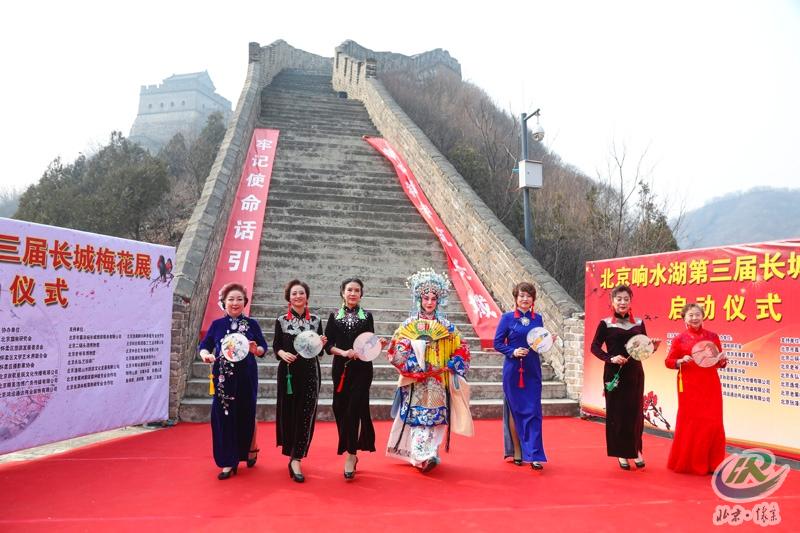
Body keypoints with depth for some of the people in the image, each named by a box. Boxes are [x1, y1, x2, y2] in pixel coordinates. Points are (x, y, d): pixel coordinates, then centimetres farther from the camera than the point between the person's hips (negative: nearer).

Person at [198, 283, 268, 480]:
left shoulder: (251, 324, 3)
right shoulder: (217, 324, 5)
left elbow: (263, 348, 3)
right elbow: (204, 346, 5)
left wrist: (256, 349, -18)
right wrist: (205, 355, -16)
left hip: (246, 377, -1)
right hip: (223, 378, 1)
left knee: (246, 414, 8)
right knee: (223, 416, -1)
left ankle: (251, 448, 36)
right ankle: (228, 462, 9)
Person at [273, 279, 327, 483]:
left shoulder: (315, 320, 6)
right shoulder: (281, 320, 4)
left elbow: (319, 351, 9)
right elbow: (276, 346, 4)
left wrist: (321, 344, -12)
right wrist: (282, 353, -16)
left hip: (310, 372, 0)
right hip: (288, 371, 0)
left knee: (306, 414, -5)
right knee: (288, 412, 6)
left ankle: (296, 459, -3)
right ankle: (291, 450, 26)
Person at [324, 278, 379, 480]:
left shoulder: (367, 316, 7)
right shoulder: (334, 316, 7)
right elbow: (327, 344, 1)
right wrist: (343, 352, -15)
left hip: (362, 368, -2)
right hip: (341, 368, 2)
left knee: (355, 409, -9)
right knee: (341, 409, 3)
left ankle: (351, 455, -4)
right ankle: (351, 452, 17)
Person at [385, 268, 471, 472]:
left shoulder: (446, 327, 9)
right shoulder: (409, 325, 3)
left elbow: (460, 349, 9)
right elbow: (397, 351, -4)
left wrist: (451, 366, -6)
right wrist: (415, 365, -13)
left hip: (439, 381, 2)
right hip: (416, 382, -2)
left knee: (435, 416, 2)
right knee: (418, 416, -8)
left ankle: (430, 453, 10)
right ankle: (422, 456, -8)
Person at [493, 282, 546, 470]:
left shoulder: (537, 318, 8)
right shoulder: (508, 318, -2)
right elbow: (497, 343, -2)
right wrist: (513, 352, -16)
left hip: (533, 370, 2)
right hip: (513, 370, -2)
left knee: (533, 411, -1)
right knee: (515, 410, 5)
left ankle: (534, 454, 2)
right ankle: (516, 451, 18)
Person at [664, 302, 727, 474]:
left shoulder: (713, 336, 6)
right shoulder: (680, 339, -2)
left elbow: (719, 364, 12)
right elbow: (668, 362, 1)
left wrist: (722, 359, -10)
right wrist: (681, 361, -17)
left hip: (710, 386, 3)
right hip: (689, 386, -2)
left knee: (713, 423, 3)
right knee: (690, 423, 1)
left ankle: (711, 463, 17)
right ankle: (688, 463, 15)